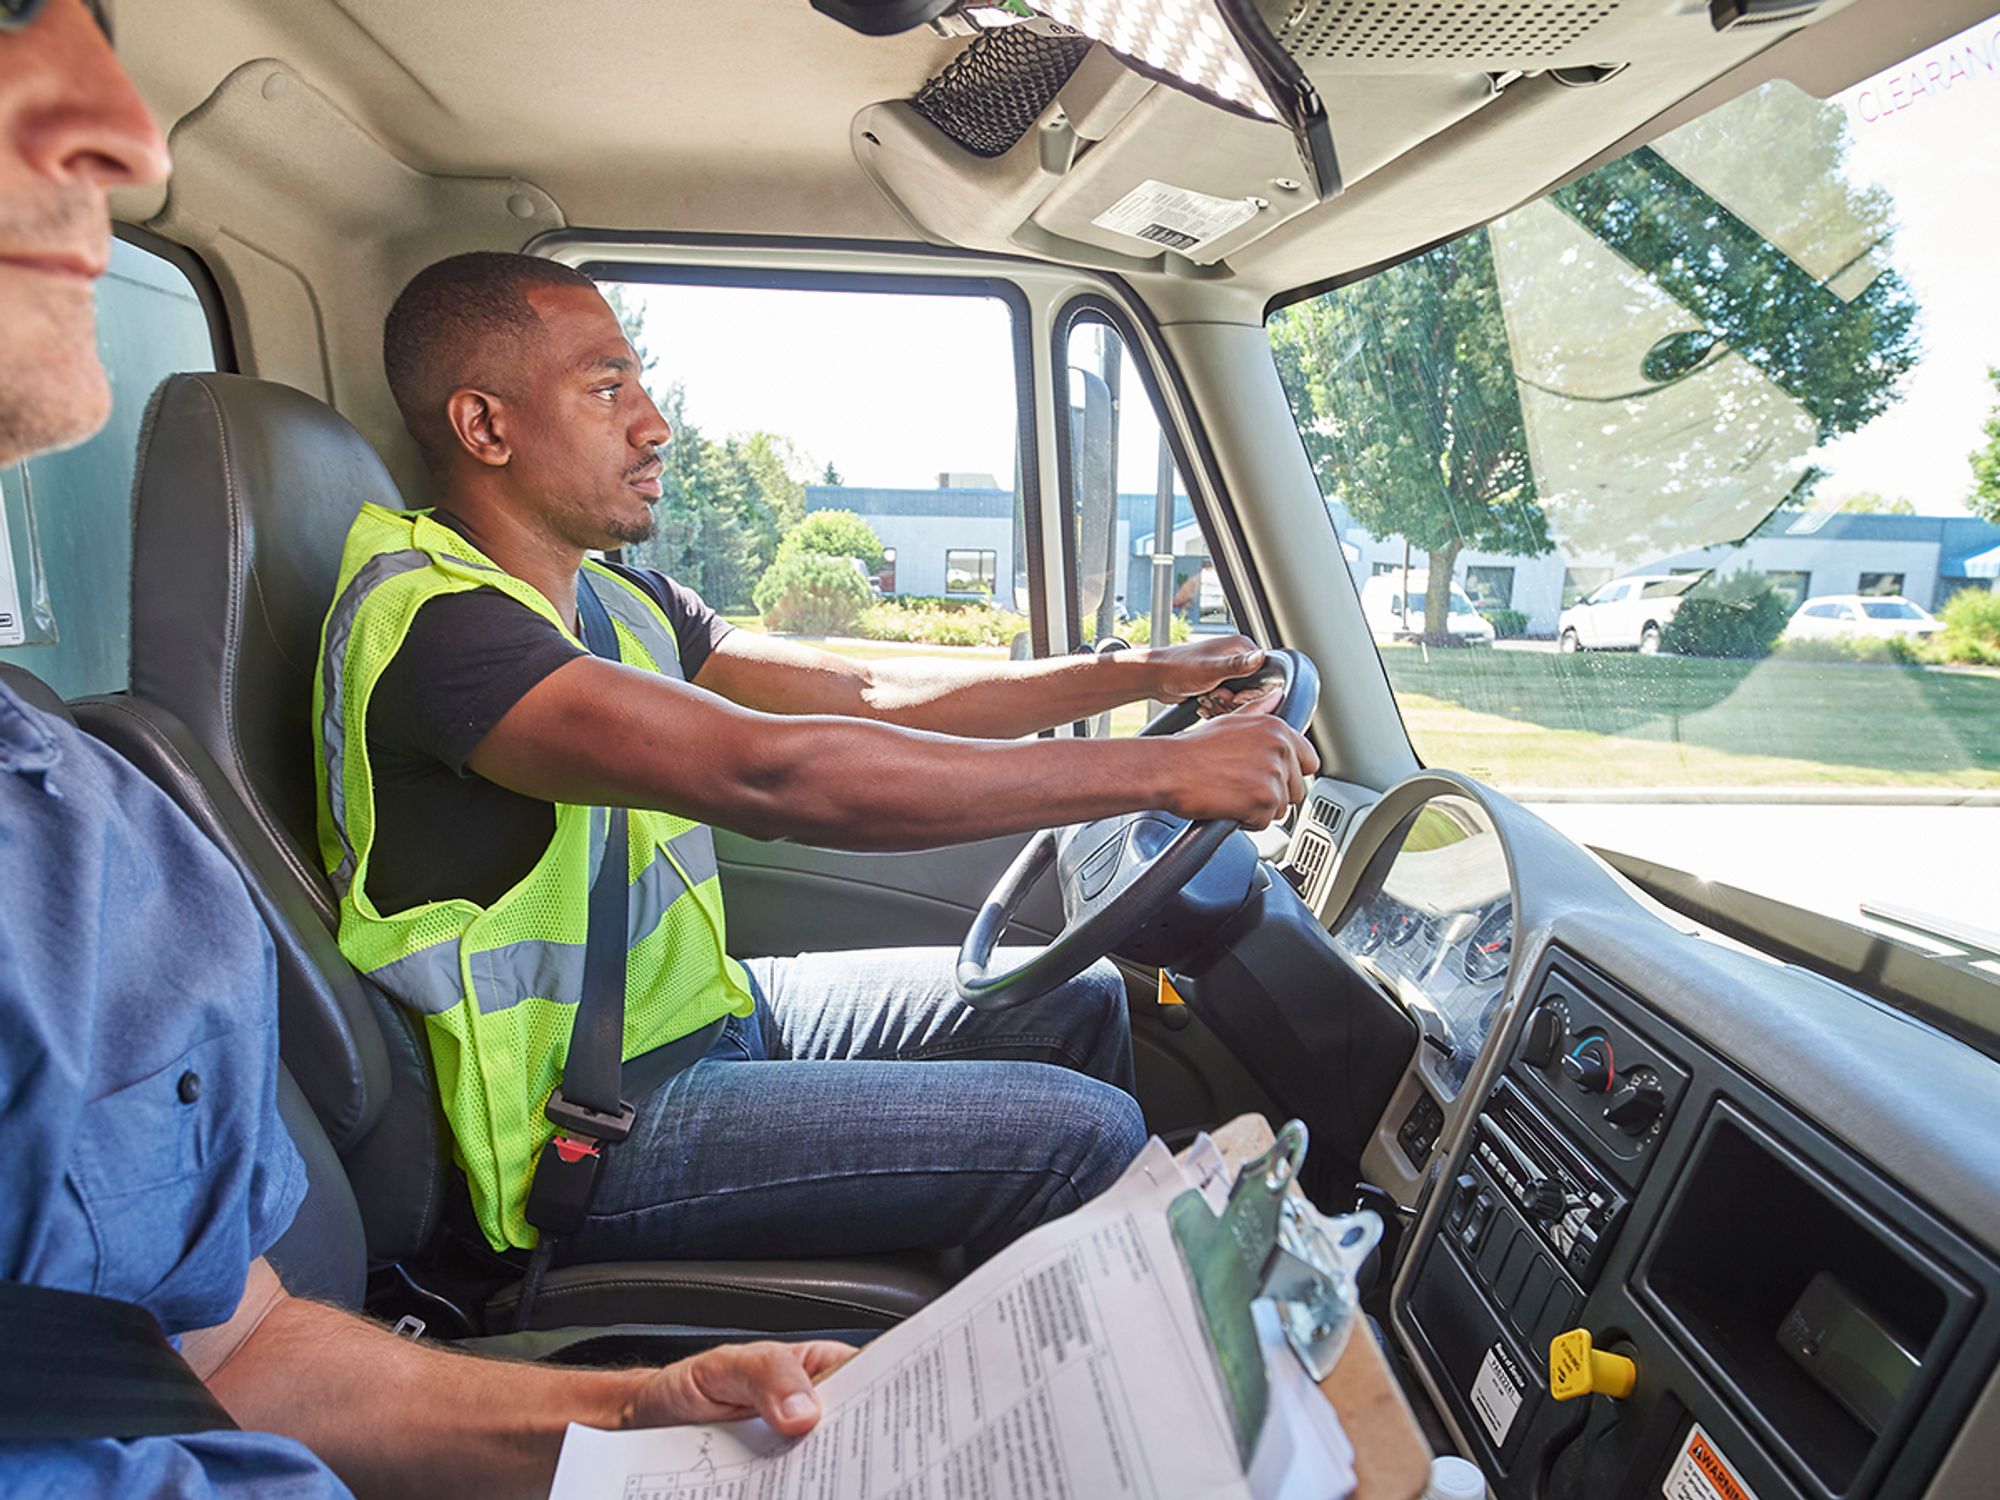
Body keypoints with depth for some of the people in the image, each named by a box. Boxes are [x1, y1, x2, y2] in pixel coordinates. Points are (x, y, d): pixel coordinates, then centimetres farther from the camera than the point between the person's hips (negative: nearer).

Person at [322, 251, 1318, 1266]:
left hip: (709, 1007, 9)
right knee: (1077, 1135, -19)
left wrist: (1144, 674, -1)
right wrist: (1163, 771, -33)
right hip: (582, 1140, -8)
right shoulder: (428, 619, -23)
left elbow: (871, 695, 5)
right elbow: (769, 772, -36)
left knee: (1080, 1002, 9)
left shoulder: (613, 597, 6)